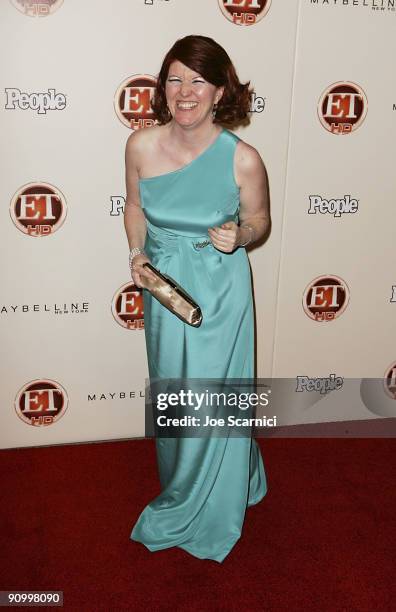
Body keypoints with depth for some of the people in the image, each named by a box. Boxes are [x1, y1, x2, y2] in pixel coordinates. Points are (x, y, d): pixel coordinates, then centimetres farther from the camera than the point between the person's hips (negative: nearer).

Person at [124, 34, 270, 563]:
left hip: (220, 292, -3)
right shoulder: (141, 146, -11)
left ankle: (207, 510, 37)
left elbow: (259, 219, -1)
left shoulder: (242, 159, -18)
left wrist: (239, 236, -22)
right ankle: (182, 478, 50)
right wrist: (137, 253, -8)